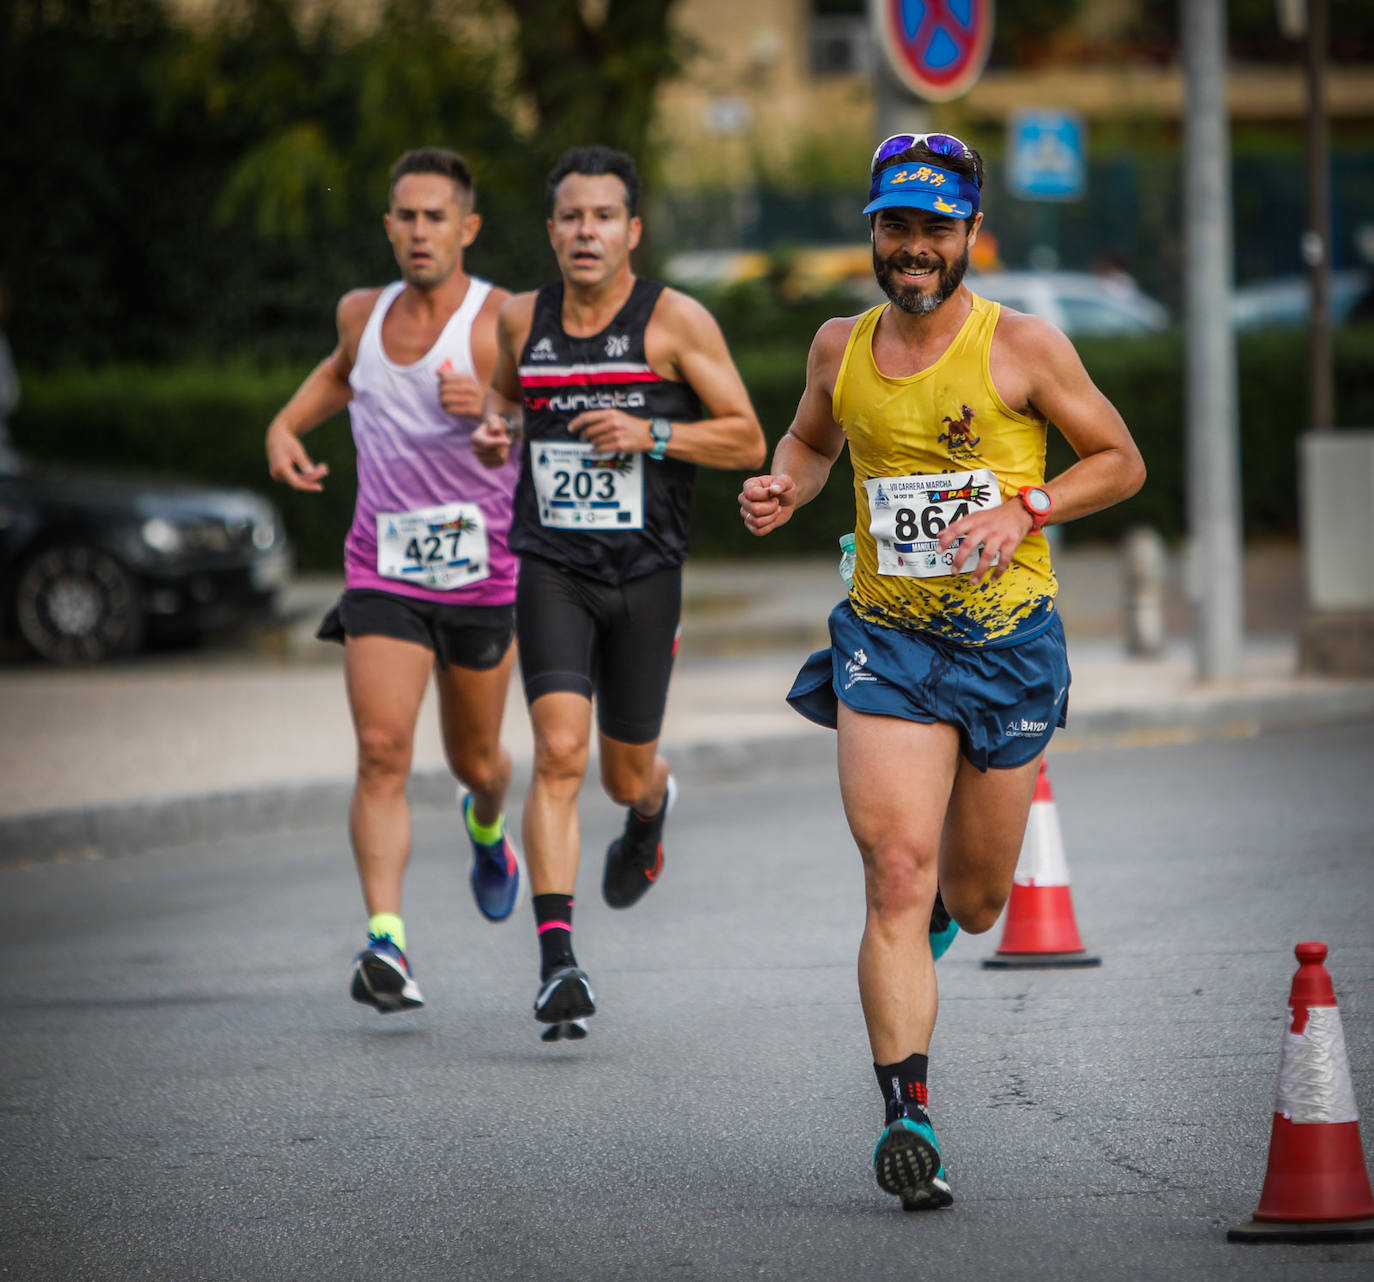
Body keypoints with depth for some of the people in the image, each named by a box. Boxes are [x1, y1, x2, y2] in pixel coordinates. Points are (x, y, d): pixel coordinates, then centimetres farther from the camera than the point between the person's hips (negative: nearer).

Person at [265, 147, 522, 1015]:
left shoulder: (502, 322, -11)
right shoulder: (364, 313, 5)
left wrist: (489, 407, -43)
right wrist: (286, 428, 14)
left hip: (484, 576, -2)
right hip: (384, 574, 2)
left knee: (475, 760, 15)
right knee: (383, 752, -17)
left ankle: (488, 826, 52)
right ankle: (386, 943, -23)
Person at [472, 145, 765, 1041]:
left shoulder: (675, 322, -5)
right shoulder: (523, 320, 5)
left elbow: (748, 440, -4)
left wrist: (651, 434, -18)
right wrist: (494, 429, 2)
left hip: (646, 574, -1)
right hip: (552, 570, 1)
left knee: (627, 776, 12)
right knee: (560, 750, -18)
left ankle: (654, 807, 53)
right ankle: (558, 964, -20)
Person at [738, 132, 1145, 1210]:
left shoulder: (1023, 345, -6)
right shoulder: (841, 348, 4)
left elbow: (1122, 462, 0)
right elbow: (812, 441, 23)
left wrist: (1024, 509, -15)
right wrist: (785, 488, 0)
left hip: (1009, 644, -1)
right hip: (886, 638, 1)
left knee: (972, 901, 11)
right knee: (896, 879, -15)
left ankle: (943, 905, 50)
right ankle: (907, 1116, -15)